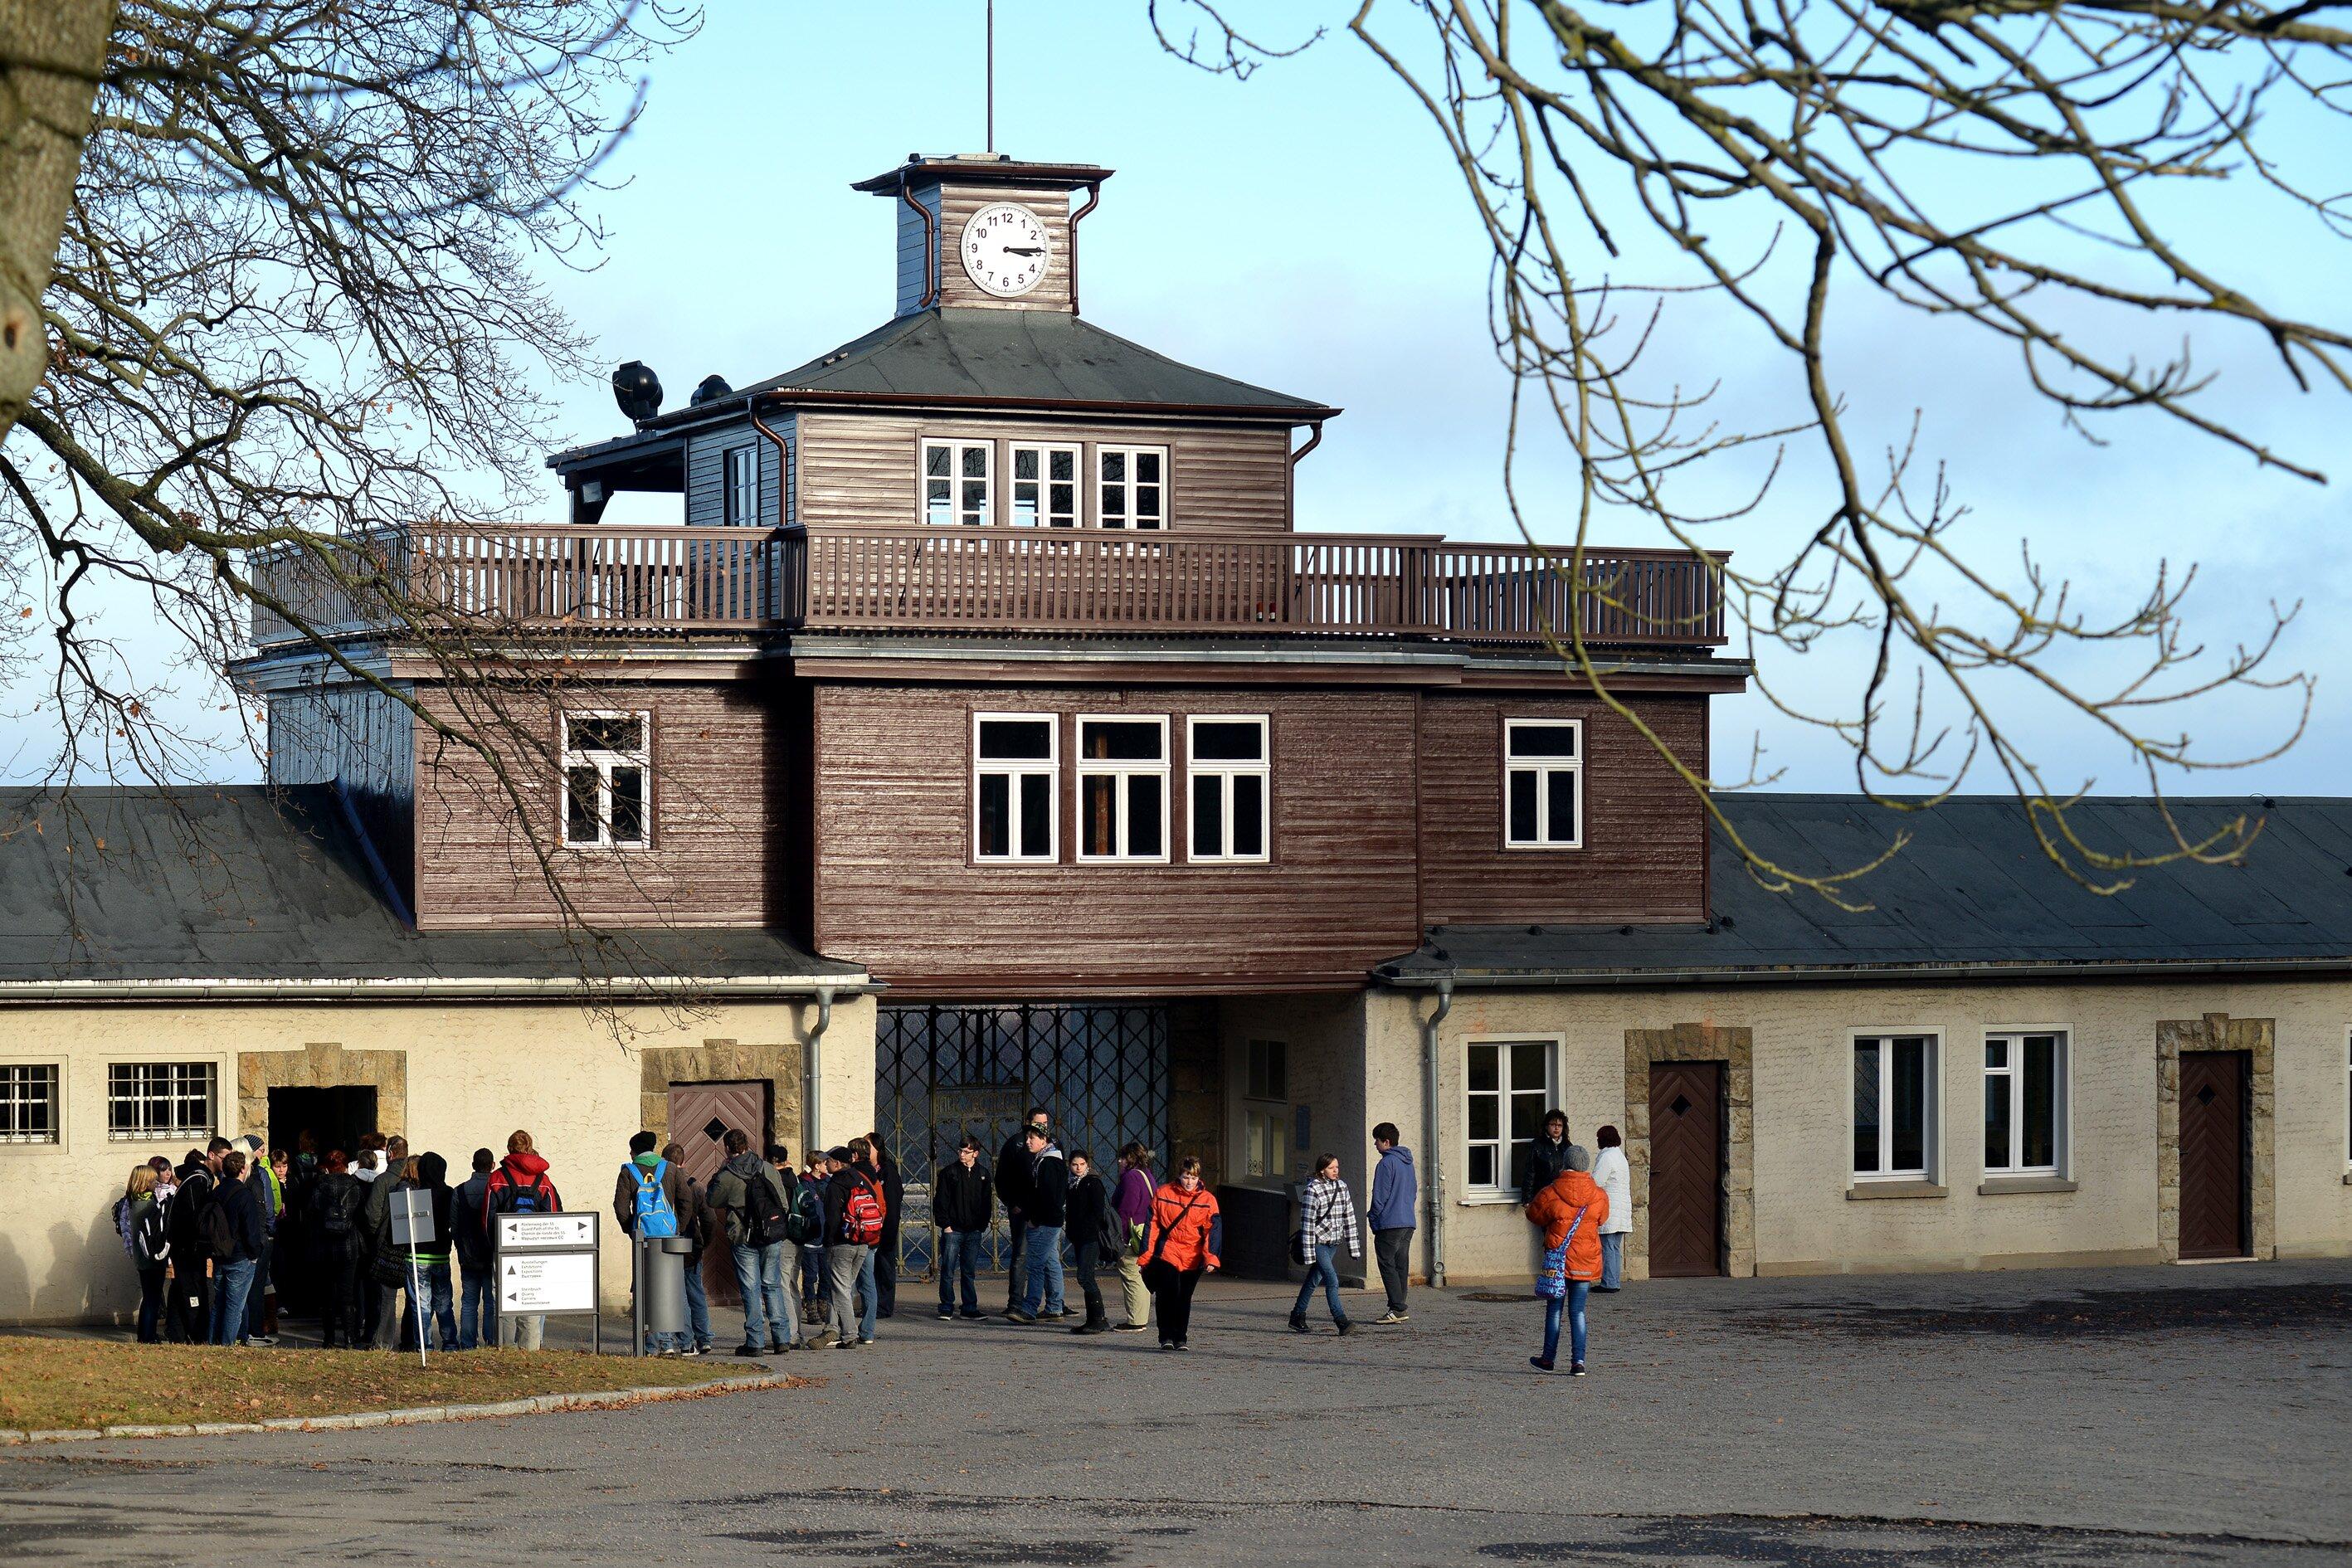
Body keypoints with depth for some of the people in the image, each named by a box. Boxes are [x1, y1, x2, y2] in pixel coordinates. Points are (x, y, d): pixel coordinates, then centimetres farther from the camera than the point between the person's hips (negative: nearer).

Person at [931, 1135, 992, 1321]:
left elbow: (987, 1202, 14)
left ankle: (970, 1308, 12)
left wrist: (982, 1225, 4)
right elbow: (940, 1201, -1)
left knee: (969, 1271, 8)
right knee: (948, 1271, -3)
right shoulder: (949, 1172, 0)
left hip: (974, 1231, 3)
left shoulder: (983, 1174, 8)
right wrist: (945, 1225, -8)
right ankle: (946, 1308, 2)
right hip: (953, 1229, -2)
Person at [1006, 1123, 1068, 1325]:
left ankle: (1029, 1309, -14)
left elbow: (1047, 1195, -21)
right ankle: (1055, 1307, 18)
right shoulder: (1040, 1160, 16)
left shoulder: (1049, 1163, -15)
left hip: (1045, 1222, -11)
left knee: (1036, 1263, -12)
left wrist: (1035, 1218, -17)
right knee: (1051, 1263, 13)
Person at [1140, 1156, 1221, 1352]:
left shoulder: (1207, 1199, 2)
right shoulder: (1163, 1194, 1)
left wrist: (1210, 1258, -13)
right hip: (1167, 1253, -1)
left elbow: (1213, 1230, -2)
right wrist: (1146, 1255, 2)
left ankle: (1181, 1338, 18)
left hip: (1193, 1258, 1)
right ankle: (1166, 1336, -4)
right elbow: (1152, 1226, 5)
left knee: (1184, 1299, 7)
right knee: (1169, 1294, -14)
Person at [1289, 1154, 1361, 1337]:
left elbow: (1349, 1217, 10)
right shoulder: (1313, 1189, -14)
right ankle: (1341, 1322, -18)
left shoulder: (1341, 1186, 5)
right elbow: (1307, 1222, -15)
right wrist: (1308, 1252, -17)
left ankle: (1297, 1317, 28)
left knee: (1314, 1280, 16)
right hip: (1317, 1242, -7)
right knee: (1332, 1280, -15)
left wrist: (1353, 1246, 8)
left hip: (1333, 1242, 7)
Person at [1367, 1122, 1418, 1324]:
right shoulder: (1408, 1163, 15)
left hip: (1390, 1224, -9)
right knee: (1401, 1266, 10)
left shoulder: (1386, 1163, -13)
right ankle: (1398, 1308, 11)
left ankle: (1397, 1309, -13)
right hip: (1408, 1222, 9)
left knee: (1388, 1266, -6)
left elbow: (1380, 1196, -14)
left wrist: (1372, 1217, -3)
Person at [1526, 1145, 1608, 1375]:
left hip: (1557, 1259, -2)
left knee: (1554, 1310, 12)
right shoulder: (1599, 1197, -5)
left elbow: (1534, 1215, 6)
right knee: (1577, 1311, 8)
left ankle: (1549, 1359, 21)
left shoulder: (1550, 1194, -11)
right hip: (1586, 1262, 2)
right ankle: (1578, 1361, 0)